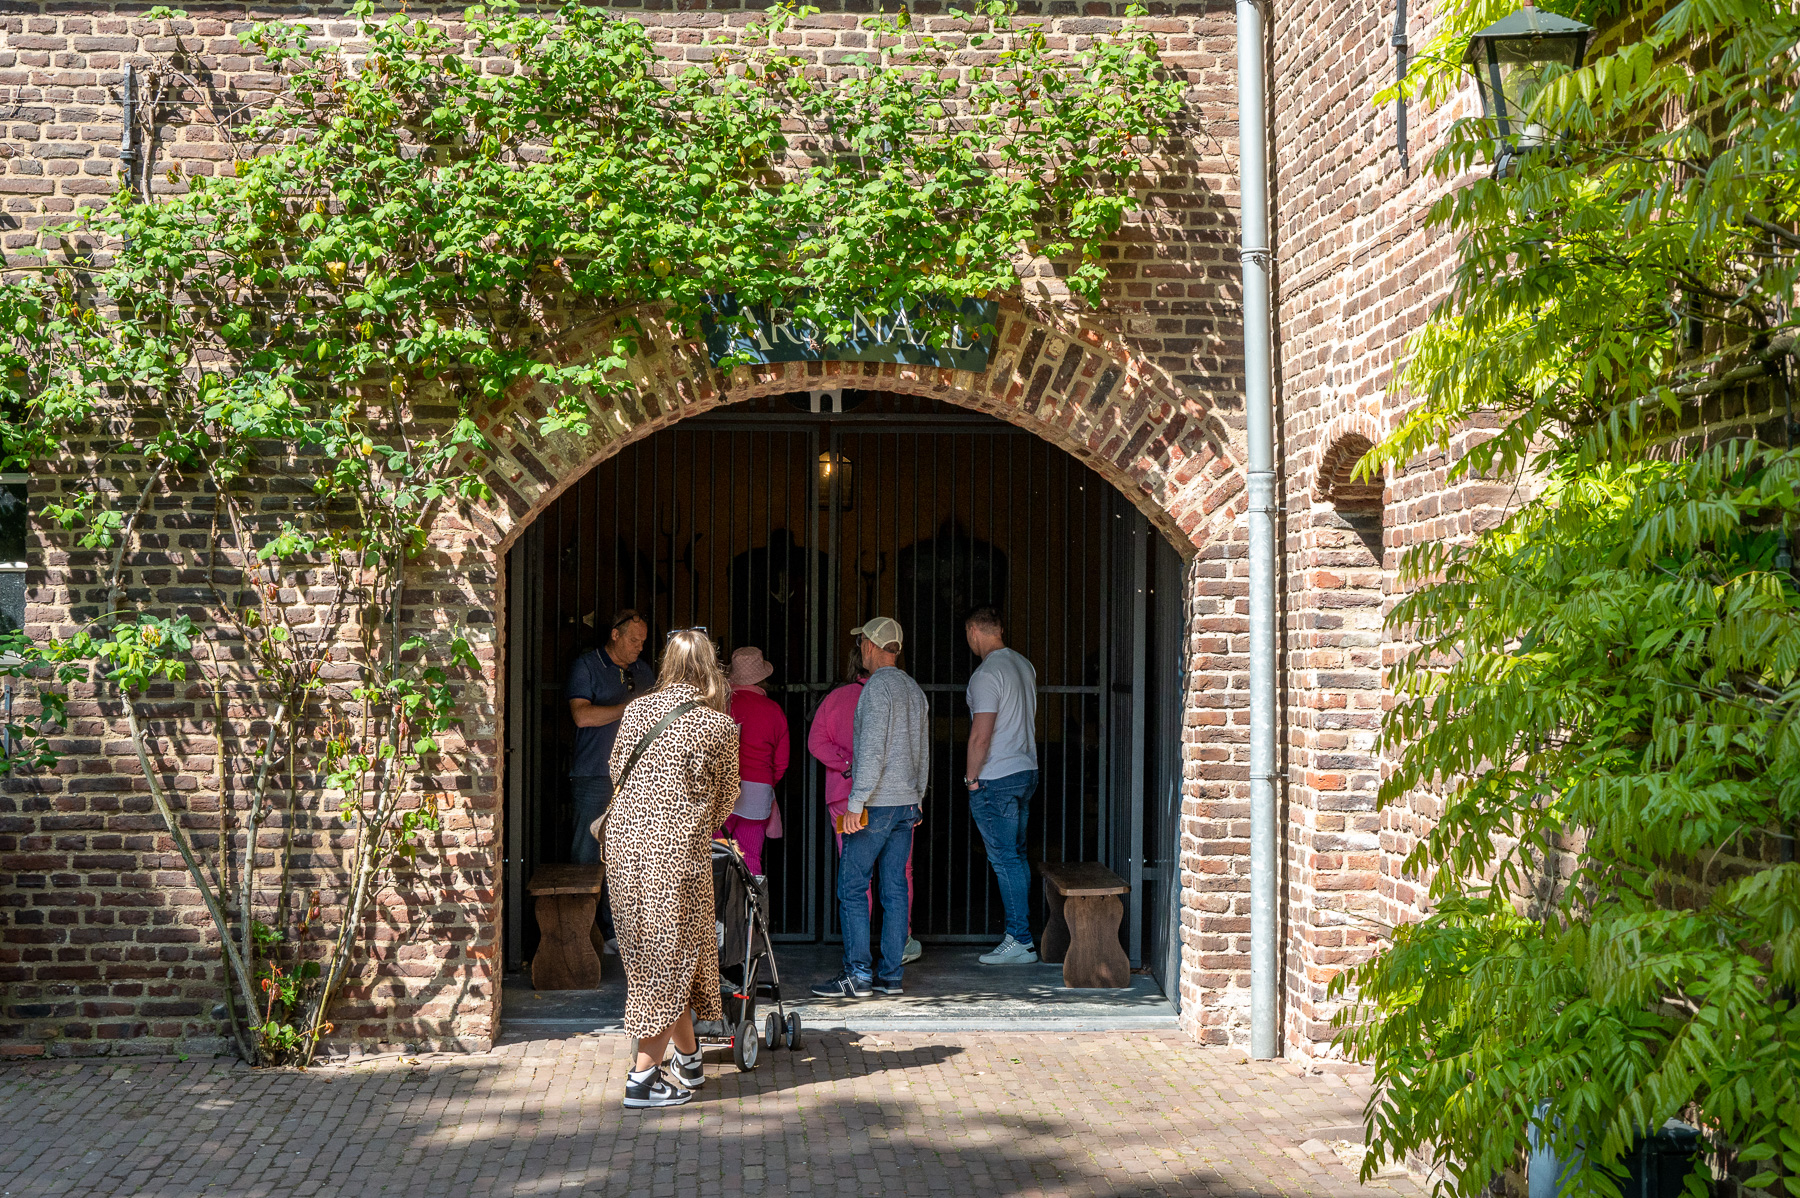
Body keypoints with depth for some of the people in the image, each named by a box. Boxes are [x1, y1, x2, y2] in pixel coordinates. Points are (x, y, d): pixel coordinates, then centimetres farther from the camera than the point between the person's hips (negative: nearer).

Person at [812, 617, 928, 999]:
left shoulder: (877, 688, -13)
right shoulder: (914, 690, 14)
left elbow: (872, 751, -20)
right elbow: (923, 753, 19)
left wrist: (856, 804, -19)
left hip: (876, 805, -8)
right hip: (907, 803, 8)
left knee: (852, 888, -3)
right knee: (894, 889, 8)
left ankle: (858, 975, -5)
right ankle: (891, 974, 10)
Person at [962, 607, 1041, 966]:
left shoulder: (986, 674, -17)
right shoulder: (1024, 666, 12)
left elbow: (980, 736, -21)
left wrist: (971, 777, -10)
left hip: (996, 781, -9)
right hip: (1027, 771, 9)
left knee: (1005, 860, -5)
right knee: (1016, 856, 13)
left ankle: (1020, 942, -3)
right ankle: (1019, 933, 16)